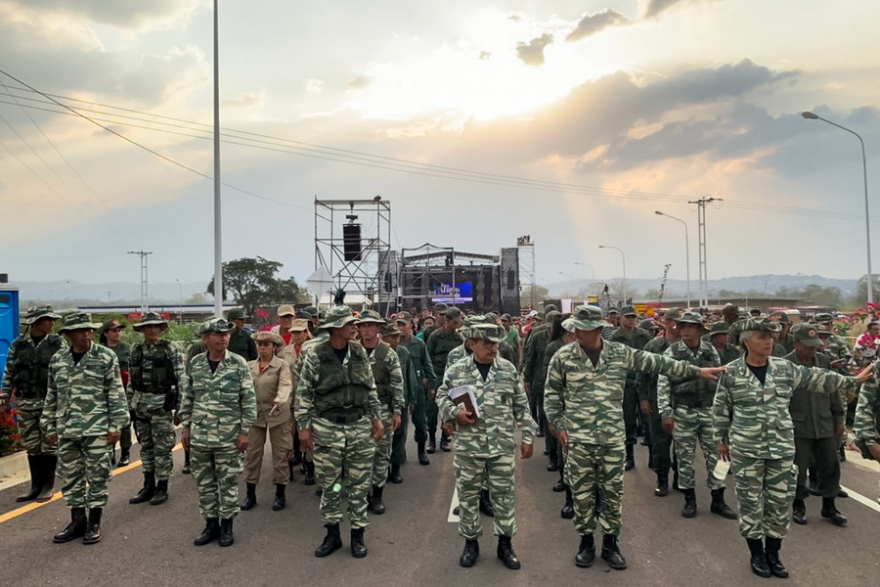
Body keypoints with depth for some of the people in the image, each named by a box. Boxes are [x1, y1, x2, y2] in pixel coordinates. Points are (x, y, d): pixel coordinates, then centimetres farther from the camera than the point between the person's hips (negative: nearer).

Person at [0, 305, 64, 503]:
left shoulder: (57, 343, -1)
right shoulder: (17, 345, 4)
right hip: (25, 405, 2)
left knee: (49, 446, 3)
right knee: (32, 447, 10)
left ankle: (48, 486, 15)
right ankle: (36, 486, 21)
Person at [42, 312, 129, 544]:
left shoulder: (106, 357, -5)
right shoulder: (57, 360, 8)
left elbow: (116, 394, -6)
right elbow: (52, 397, 15)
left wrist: (115, 425, -9)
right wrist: (50, 427, 13)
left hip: (97, 429, -4)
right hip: (67, 431, 4)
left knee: (97, 477, 3)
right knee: (70, 477, 12)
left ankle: (94, 523, 17)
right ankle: (77, 521, 26)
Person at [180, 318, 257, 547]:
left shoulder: (238, 364, -7)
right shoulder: (195, 363, 3)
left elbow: (249, 399, -6)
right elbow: (187, 398, 11)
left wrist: (245, 431, -8)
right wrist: (185, 427, 9)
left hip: (228, 437, -3)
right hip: (199, 435, 3)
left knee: (228, 483, 6)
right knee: (204, 483, 12)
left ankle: (226, 525, 21)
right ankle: (211, 524, 27)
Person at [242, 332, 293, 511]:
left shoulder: (282, 365, -8)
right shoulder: (249, 365, 6)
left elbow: (286, 385, -23)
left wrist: (279, 401, -41)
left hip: (277, 414, -3)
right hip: (254, 414, 4)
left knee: (280, 454, 5)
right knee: (252, 453, 8)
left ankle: (280, 494, 17)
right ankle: (250, 493, 21)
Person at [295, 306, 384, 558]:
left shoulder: (359, 353, 3)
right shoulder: (314, 355, -8)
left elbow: (371, 388, 11)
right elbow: (303, 394, -4)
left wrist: (376, 417, 8)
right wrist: (304, 426, -5)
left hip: (360, 426, 3)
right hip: (327, 428, -3)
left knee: (359, 484, 8)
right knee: (329, 485, 10)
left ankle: (358, 534, 23)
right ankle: (332, 534, 26)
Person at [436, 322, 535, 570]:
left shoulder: (508, 369, 2)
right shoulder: (455, 370, -2)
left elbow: (521, 406, 6)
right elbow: (442, 397, 7)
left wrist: (528, 436, 5)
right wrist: (455, 413, -12)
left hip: (503, 446, 1)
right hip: (467, 446, -1)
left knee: (504, 494, 9)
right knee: (468, 495, 10)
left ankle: (505, 544, 25)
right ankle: (471, 542, 28)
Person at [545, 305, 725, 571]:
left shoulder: (621, 353, -1)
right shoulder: (563, 357, -4)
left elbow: (657, 363, 5)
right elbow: (552, 393, 2)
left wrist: (696, 370, 7)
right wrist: (559, 426, -3)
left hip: (613, 438, 1)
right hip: (578, 439, -1)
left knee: (612, 492, 10)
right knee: (582, 493, 8)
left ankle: (610, 542, 27)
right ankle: (586, 542, 25)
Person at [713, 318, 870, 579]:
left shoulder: (785, 368, 1)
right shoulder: (731, 372, -8)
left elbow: (817, 379, 12)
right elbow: (721, 409, 1)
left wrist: (853, 381, 13)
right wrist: (721, 439, 6)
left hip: (782, 448, 3)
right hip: (746, 449, -3)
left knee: (780, 501, 9)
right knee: (751, 501, 5)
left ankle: (773, 553, 27)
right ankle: (756, 553, 22)